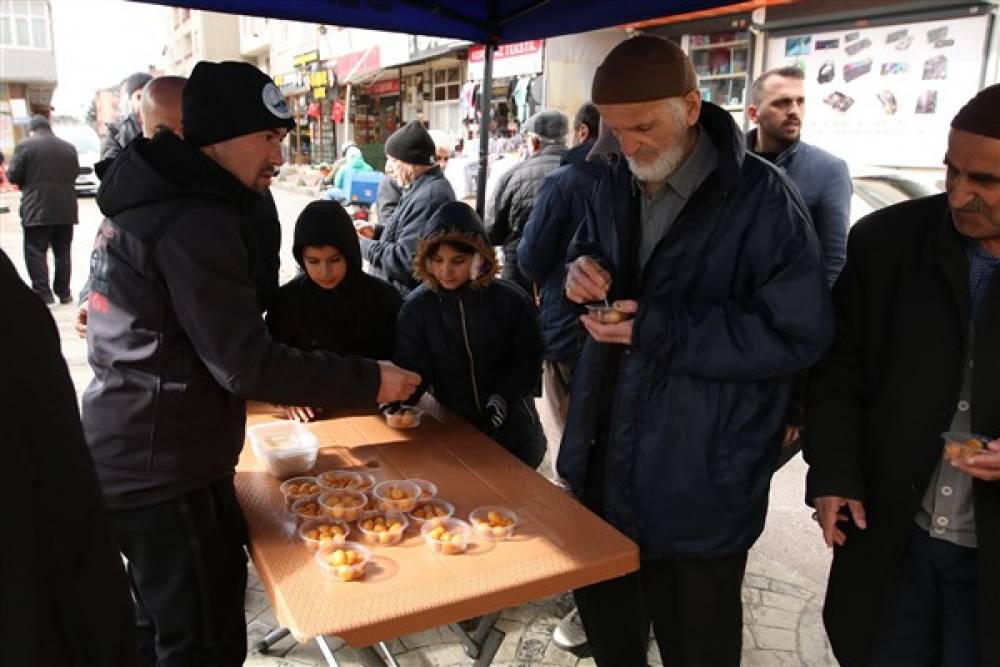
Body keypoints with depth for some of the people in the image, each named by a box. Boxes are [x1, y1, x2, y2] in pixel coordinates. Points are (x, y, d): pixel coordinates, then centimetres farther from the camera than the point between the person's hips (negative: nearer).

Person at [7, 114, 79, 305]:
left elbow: (13, 176, -4)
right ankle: (64, 293, 14)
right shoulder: (69, 147, 7)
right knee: (63, 251, 11)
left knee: (36, 252, 1)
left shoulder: (24, 146, -6)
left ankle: (42, 293, -3)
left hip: (37, 209, -4)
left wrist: (29, 182, 14)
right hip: (65, 209, 4)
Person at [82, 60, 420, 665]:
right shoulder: (196, 223, -22)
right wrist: (368, 381, -18)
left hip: (131, 460, 10)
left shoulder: (153, 200, 10)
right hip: (166, 474, -10)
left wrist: (276, 385, 18)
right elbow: (245, 363, -24)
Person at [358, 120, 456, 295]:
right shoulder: (426, 186, 9)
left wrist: (365, 246, -14)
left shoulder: (428, 198, -25)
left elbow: (406, 260, -27)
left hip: (409, 301, -10)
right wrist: (378, 230, 8)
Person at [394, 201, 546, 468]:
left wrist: (502, 398, -18)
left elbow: (528, 363, -5)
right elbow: (412, 366, -9)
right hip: (451, 426, 1)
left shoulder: (511, 300, -12)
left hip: (509, 427, 0)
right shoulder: (417, 306, -8)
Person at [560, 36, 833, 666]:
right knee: (602, 606, 24)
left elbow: (800, 333, -18)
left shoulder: (763, 199, -16)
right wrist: (583, 270, -6)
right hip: (607, 456, 6)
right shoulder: (615, 188, 5)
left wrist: (661, 330, -25)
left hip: (701, 477, -6)